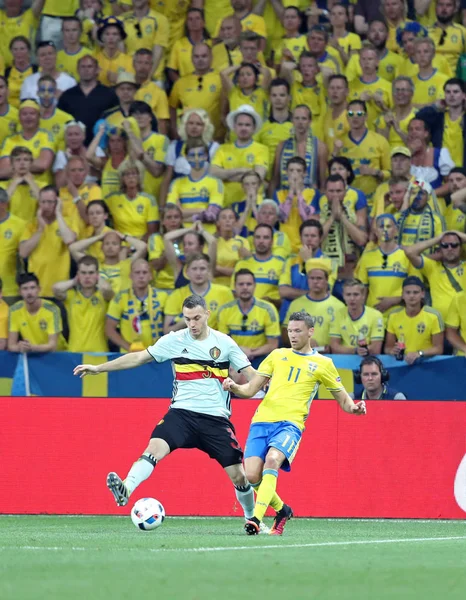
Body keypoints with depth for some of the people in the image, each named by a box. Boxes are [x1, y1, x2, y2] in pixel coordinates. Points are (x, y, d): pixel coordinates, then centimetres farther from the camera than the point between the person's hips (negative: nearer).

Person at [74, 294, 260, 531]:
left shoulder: (224, 343, 2)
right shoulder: (174, 340, 3)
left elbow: (250, 374, 5)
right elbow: (138, 358, 6)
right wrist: (98, 368, 4)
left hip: (216, 418, 0)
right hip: (183, 411, 0)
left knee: (238, 475, 1)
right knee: (156, 446, -29)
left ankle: (252, 517, 24)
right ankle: (126, 489, -44)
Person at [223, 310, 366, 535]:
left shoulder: (323, 364, 12)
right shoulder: (277, 356, 18)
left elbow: (343, 399, 17)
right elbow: (250, 390, 16)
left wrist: (354, 407, -6)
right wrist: (234, 387, -5)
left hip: (290, 424, -3)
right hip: (262, 421, 3)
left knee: (272, 460, -32)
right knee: (252, 475, -12)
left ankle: (256, 518, -37)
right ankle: (281, 510, 17)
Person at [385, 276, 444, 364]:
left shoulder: (434, 316, -5)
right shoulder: (394, 316, 4)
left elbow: (438, 349, -4)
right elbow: (388, 348, 11)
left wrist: (419, 354, -21)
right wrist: (392, 351, -13)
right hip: (401, 361, 3)